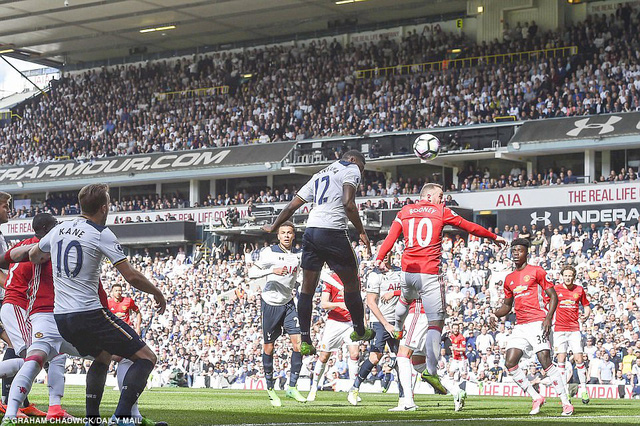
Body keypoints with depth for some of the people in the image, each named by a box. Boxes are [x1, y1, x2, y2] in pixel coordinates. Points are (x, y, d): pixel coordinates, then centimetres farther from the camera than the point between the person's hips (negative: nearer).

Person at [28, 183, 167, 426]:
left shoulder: (59, 229, 11)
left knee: (103, 357, 32)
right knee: (146, 358, -3)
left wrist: (45, 259, 53)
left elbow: (34, 256, 31)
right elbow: (132, 277, -12)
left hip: (60, 318, 8)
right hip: (88, 313, -8)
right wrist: (157, 293, 5)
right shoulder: (101, 234, -8)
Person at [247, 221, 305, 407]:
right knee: (268, 347, 4)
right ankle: (270, 388, 19)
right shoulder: (269, 253, -10)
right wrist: (272, 271, -27)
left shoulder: (299, 255, 4)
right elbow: (251, 273, -16)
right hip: (270, 304, -4)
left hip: (288, 304, 4)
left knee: (298, 343, -10)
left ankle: (292, 387, -2)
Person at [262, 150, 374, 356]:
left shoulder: (319, 175, 26)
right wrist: (362, 232, -7)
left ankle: (304, 341, 10)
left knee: (307, 288, 9)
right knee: (351, 283, 12)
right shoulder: (351, 169, 5)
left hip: (311, 231, 7)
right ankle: (360, 331, 25)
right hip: (333, 232, -6)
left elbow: (292, 206, 26)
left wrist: (273, 227, 38)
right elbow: (348, 203, -13)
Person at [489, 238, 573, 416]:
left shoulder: (537, 271, 0)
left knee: (545, 360, -16)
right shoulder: (509, 279, 18)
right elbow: (507, 305, 28)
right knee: (510, 363, -7)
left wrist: (548, 317, -15)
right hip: (520, 326, 7)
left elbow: (553, 296, -2)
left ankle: (566, 403, -10)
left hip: (538, 323, -7)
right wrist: (495, 315, 7)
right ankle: (536, 398, 5)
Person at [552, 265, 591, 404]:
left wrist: (586, 315, -4)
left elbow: (586, 306, 16)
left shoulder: (579, 290, 6)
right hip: (559, 329, -1)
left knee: (579, 359, -6)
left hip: (574, 329, 1)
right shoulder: (555, 289, 1)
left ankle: (583, 389, 4)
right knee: (561, 359, -5)